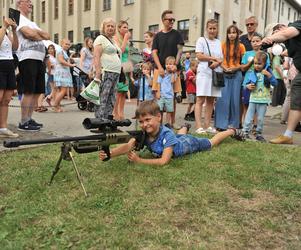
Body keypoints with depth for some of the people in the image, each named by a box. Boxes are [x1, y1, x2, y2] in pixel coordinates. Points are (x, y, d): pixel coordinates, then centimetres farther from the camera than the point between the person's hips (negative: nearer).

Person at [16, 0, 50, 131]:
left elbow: (47, 36, 16)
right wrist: (41, 37, 3)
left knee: (37, 92, 8)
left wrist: (36, 32, -2)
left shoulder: (31, 22, 28)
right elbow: (29, 34, -16)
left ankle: (29, 119, 16)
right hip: (28, 59, -9)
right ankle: (23, 123, -6)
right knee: (28, 92, -11)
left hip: (39, 60, 9)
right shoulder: (19, 18, 1)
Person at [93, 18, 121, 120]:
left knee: (111, 101, 8)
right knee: (102, 100, -11)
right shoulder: (100, 39, -1)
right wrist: (98, 75, -20)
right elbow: (96, 57, -12)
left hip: (115, 73, 9)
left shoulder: (113, 41, 25)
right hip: (105, 73, -9)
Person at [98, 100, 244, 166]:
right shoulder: (143, 133, -33)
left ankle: (231, 131, 47)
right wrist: (109, 154, -63)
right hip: (178, 140, 5)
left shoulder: (166, 134, -47)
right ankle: (185, 127, 72)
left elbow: (164, 161, -52)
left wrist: (139, 160, -57)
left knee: (210, 143, 22)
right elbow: (127, 147, -45)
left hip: (189, 143, -4)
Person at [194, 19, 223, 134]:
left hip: (216, 73, 5)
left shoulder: (219, 42, 19)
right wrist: (215, 58, -4)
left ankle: (207, 126, 10)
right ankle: (198, 127, -13)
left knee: (211, 100, 5)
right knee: (200, 99, -10)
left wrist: (217, 63, -10)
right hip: (204, 73, -5)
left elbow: (221, 59, 13)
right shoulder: (201, 40, 6)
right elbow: (199, 56, -6)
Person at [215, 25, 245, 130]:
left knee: (235, 99, 2)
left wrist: (236, 67, -12)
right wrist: (224, 67, -12)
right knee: (223, 99, -4)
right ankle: (222, 124, 3)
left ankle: (233, 124, 13)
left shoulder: (241, 46, 3)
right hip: (224, 74, 0)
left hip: (236, 74, 0)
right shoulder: (223, 45, 5)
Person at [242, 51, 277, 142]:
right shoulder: (252, 74, 1)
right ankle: (245, 132, 10)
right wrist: (248, 86, -14)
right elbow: (246, 84, 9)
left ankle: (258, 133, 20)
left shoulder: (268, 72, 0)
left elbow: (275, 83, -5)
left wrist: (269, 75, -18)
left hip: (263, 100, 0)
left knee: (260, 118, 8)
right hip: (253, 99, 0)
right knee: (249, 117, 2)